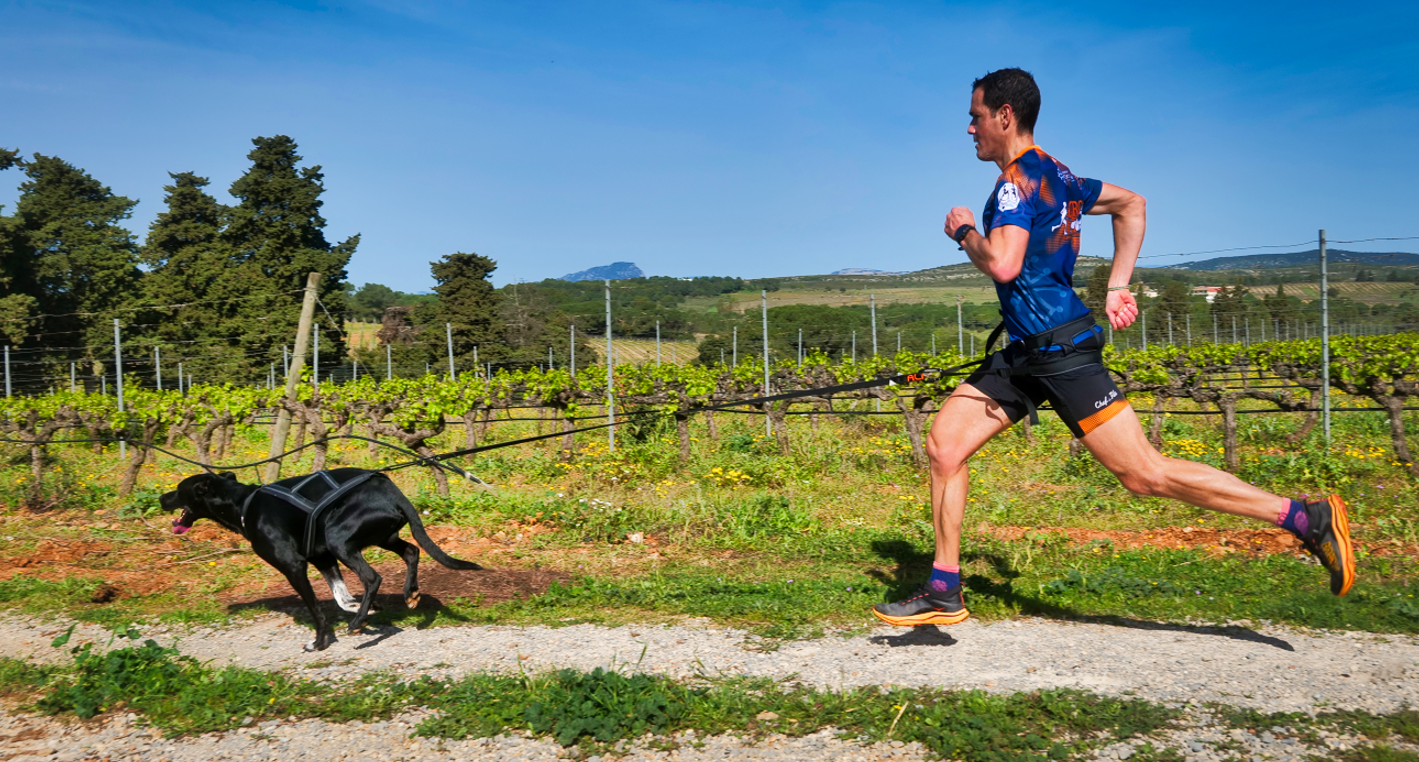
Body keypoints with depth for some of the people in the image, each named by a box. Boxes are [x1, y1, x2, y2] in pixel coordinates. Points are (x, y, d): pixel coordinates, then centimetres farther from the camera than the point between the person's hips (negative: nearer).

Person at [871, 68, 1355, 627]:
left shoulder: (1019, 178, -13)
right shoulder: (1053, 174, 16)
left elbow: (1003, 264, -27)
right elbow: (1132, 204, 27)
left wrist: (964, 231, -7)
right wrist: (1117, 288, 20)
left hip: (1059, 350, -10)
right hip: (1026, 351, 10)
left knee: (1147, 475, -8)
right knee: (943, 445, 4)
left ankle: (1308, 518, 2)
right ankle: (944, 593, 10)